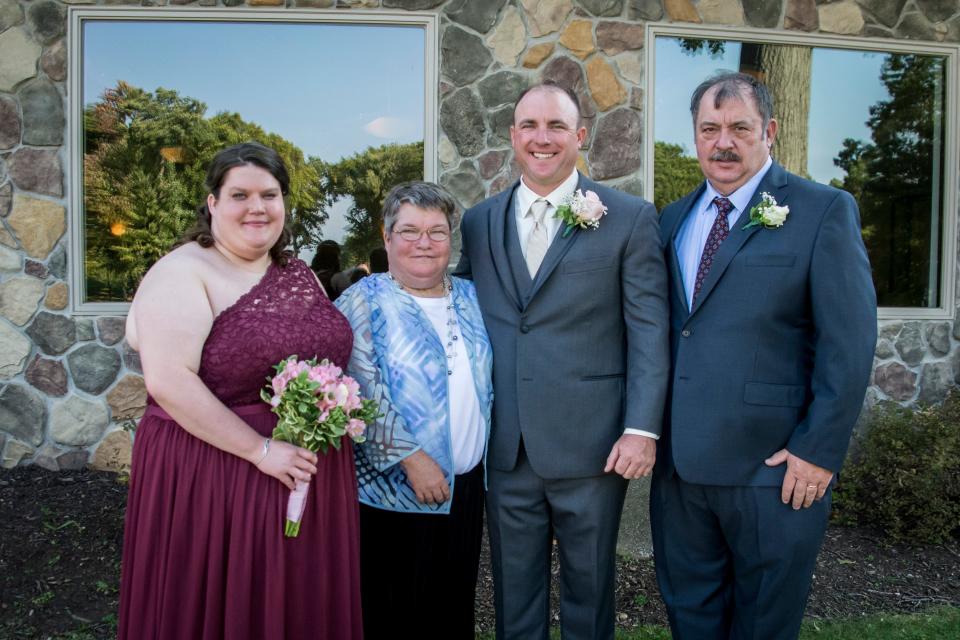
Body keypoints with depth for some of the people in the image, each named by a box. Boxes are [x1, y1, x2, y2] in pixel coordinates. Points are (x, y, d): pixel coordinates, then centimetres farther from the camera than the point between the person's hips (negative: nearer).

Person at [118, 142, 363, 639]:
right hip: (211, 479, -6)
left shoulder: (299, 275, 10)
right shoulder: (183, 272, -9)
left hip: (312, 476, 6)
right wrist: (260, 449, -19)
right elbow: (168, 381, -19)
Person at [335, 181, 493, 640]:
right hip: (393, 490, -5)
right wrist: (410, 457, -21)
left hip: (466, 487, 5)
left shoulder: (471, 298, 10)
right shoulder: (364, 302, -6)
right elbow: (362, 393, -16)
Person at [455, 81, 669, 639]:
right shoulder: (479, 223, 8)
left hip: (591, 444, -3)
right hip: (505, 446, 3)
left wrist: (642, 429, -12)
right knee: (514, 593, 16)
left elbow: (650, 330, -6)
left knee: (589, 590, 15)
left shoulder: (630, 217, -2)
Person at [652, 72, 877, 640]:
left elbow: (849, 343, -11)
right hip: (680, 461, 5)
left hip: (773, 466, -4)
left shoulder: (824, 211, -7)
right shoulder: (672, 220, 9)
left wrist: (819, 451, -14)